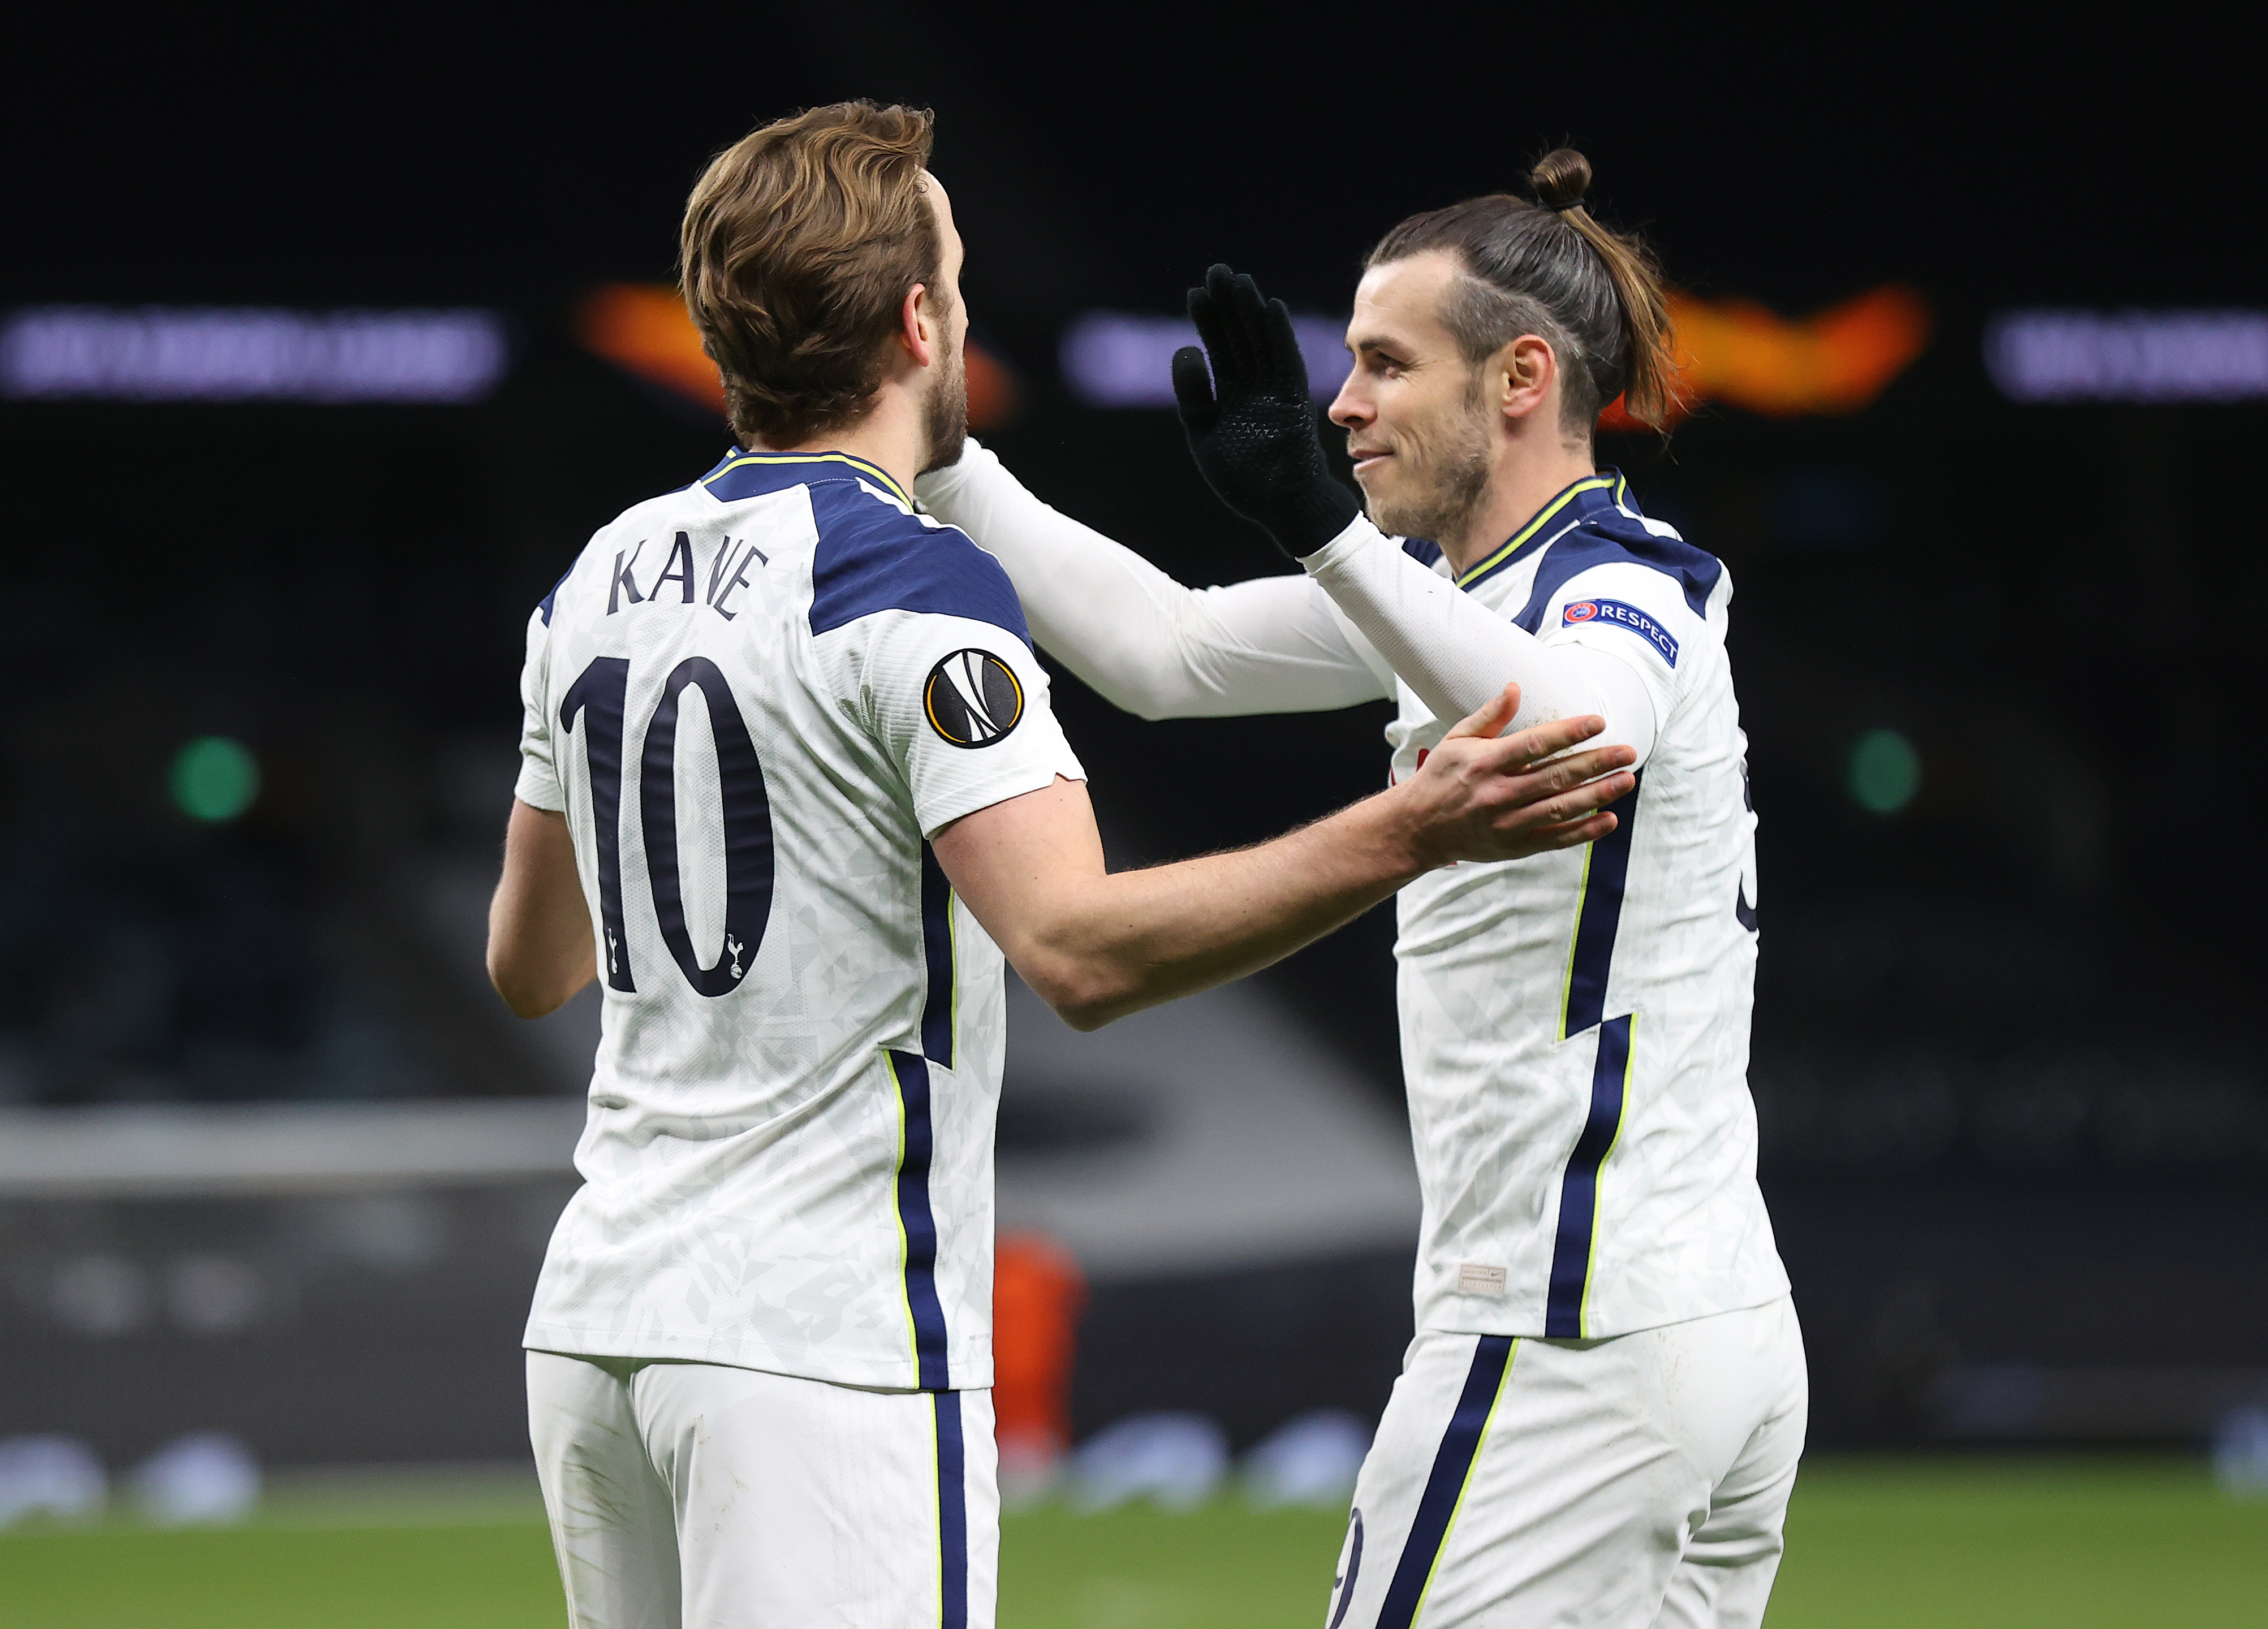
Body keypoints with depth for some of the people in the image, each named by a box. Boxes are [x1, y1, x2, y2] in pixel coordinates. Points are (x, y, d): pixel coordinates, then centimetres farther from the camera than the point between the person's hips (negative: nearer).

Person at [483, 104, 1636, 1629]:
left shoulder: (601, 580, 11)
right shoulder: (919, 589, -12)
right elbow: (1079, 952, -25)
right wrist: (1407, 835, -29)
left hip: (597, 1324, 8)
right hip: (821, 1336, -8)